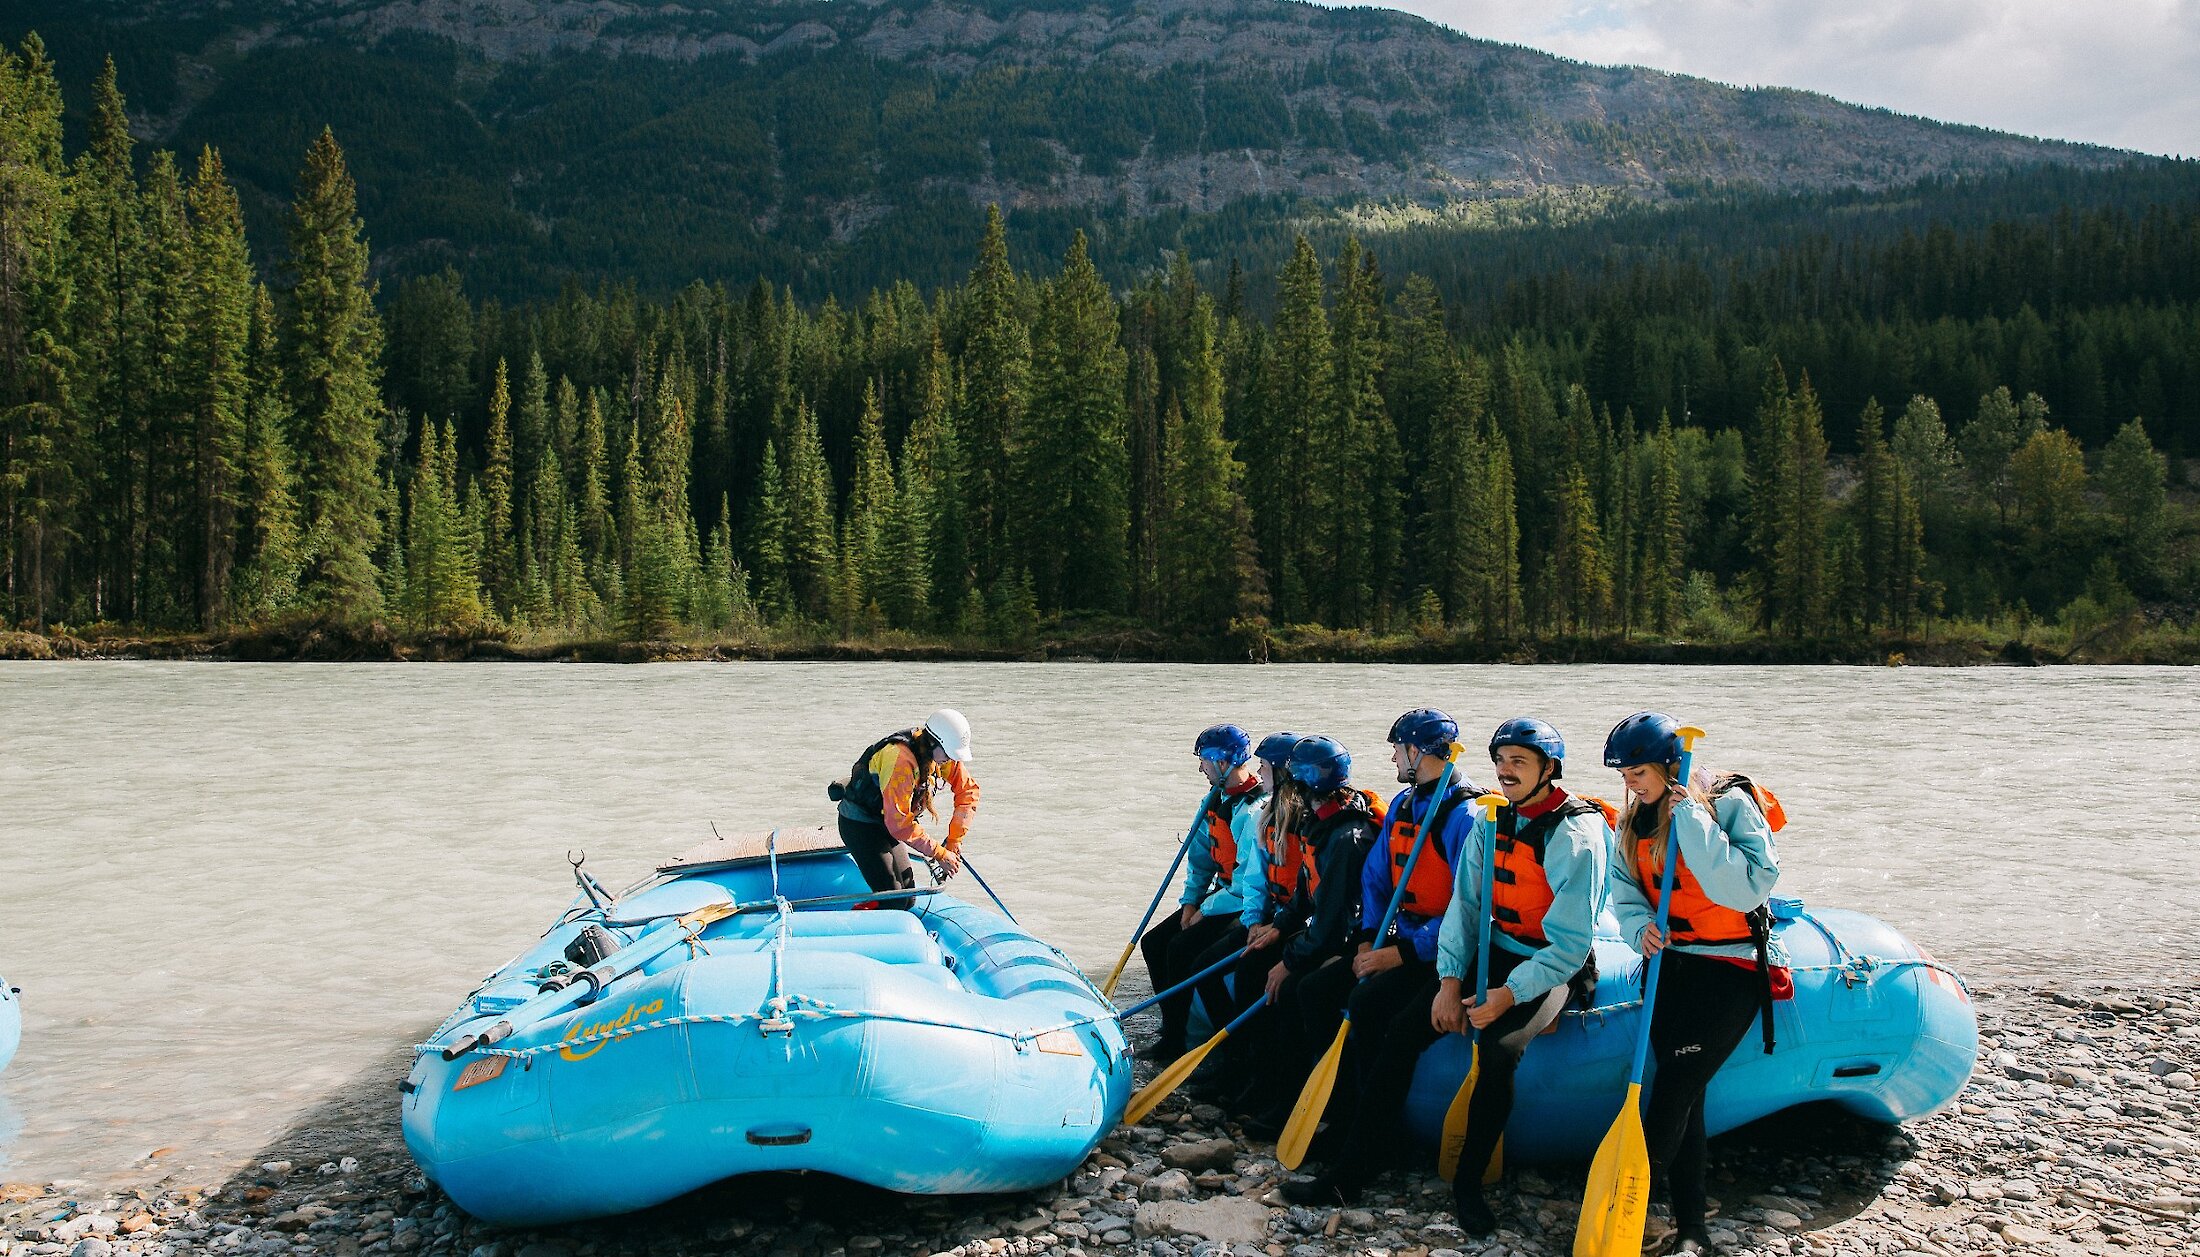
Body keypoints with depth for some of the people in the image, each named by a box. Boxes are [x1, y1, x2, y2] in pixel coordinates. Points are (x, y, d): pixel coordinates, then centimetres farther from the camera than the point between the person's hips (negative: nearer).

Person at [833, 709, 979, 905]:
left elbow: (968, 790, 3)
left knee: (909, 900, 6)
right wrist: (939, 853, -28)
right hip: (859, 824, -8)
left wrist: (954, 840, -5)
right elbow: (899, 821, -33)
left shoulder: (941, 754, -8)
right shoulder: (901, 758, -33)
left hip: (885, 822, 8)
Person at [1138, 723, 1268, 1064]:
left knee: (1181, 949, -21)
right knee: (1154, 942, 1)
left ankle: (1175, 1042, -8)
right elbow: (1201, 854, 14)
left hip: (1246, 906, -10)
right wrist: (1190, 901, 2)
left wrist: (1206, 909, -16)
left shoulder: (1255, 811, -23)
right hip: (1222, 894, 10)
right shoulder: (1215, 799, 7)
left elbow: (1251, 883, -26)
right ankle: (1173, 1033, 6)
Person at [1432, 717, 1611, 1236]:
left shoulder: (1576, 834, -16)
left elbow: (1570, 944, -19)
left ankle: (1468, 1181, -15)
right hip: (1494, 954, 6)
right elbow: (1465, 904, 0)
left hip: (1554, 968, -6)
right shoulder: (1491, 823, 5)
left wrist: (1510, 994, -26)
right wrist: (1451, 981, -13)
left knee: (1499, 1047, -31)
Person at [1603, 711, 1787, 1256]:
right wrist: (1641, 926, -15)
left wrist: (1692, 821, -24)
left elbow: (1748, 889, -23)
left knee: (1675, 1085, -13)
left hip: (1732, 966, -5)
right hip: (1669, 962, 5)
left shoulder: (1730, 804, -11)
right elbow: (1626, 890, 7)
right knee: (1682, 1091, -2)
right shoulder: (1635, 820, 8)